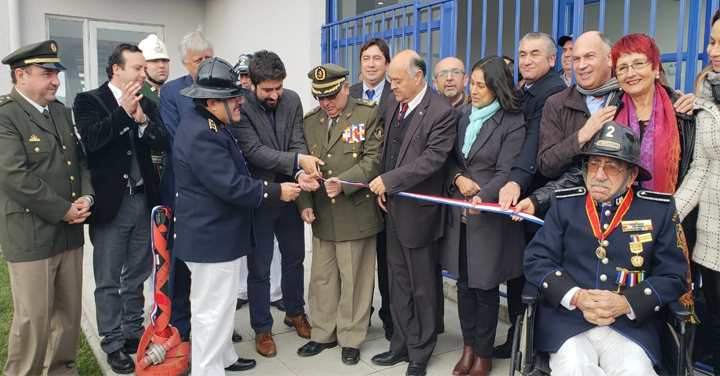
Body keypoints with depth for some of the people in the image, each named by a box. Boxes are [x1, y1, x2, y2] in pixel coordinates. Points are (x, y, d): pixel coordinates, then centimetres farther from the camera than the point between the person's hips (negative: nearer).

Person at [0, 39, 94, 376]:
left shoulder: (62, 112, 13)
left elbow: (82, 160, 14)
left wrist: (86, 198, -4)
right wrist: (64, 210, -16)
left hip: (70, 233, 7)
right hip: (30, 235, -7)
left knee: (69, 312, 16)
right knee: (33, 319, 3)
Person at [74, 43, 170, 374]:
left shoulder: (147, 105, 8)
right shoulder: (89, 101, -3)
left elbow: (164, 143, -3)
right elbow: (91, 140, -18)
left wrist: (141, 119, -18)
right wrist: (123, 110, -21)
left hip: (144, 200, 4)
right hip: (110, 203, -4)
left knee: (137, 276, 15)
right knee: (109, 280, 6)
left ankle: (133, 333, 29)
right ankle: (113, 343, 19)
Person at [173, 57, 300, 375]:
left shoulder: (204, 124, 9)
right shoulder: (203, 135, -26)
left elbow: (231, 174, 14)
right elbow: (232, 186, -28)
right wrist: (276, 191, -17)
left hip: (213, 233, 12)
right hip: (212, 238, -12)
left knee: (217, 305, 25)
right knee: (212, 310, 3)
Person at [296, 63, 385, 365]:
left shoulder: (369, 113, -4)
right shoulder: (310, 121, 10)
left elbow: (373, 159, -11)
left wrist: (344, 183, -22)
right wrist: (304, 203, 2)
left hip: (356, 213, -4)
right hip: (322, 216, 5)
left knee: (354, 279, 6)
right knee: (322, 278, 14)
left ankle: (351, 339, 23)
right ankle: (324, 334, 31)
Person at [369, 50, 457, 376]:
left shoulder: (441, 112, -14)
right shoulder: (392, 106, 9)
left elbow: (433, 159, -21)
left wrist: (389, 180, -20)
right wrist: (382, 188, 1)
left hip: (418, 211, -7)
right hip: (393, 208, 7)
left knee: (423, 287, 8)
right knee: (398, 283, 17)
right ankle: (401, 345, 32)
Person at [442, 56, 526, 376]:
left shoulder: (512, 123, -8)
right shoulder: (463, 114, 9)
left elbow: (505, 172, -15)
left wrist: (482, 197, -32)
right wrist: (457, 178, -8)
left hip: (489, 215, -5)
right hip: (459, 214, 5)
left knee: (485, 287, 6)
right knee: (464, 284, 13)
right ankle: (468, 346, 29)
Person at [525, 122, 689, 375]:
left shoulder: (660, 210, 8)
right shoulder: (565, 204, 8)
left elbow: (673, 276, 5)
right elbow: (536, 260, 2)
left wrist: (627, 303, -12)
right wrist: (576, 297, -13)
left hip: (631, 324, 1)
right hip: (567, 319, 0)